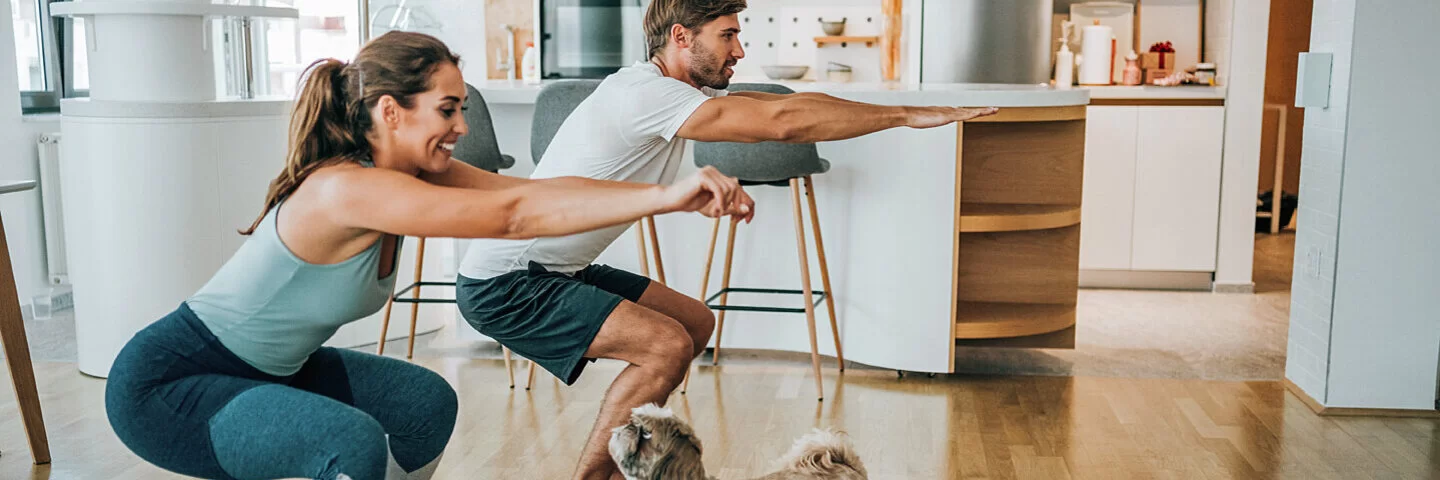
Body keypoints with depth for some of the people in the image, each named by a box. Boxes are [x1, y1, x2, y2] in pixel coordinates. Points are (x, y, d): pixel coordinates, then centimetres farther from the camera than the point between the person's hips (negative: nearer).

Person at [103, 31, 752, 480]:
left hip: (266, 369, 9)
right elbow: (517, 214, -37)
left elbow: (537, 190, -16)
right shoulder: (346, 190, -32)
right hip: (161, 383, -9)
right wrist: (664, 197, -39)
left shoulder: (414, 172, -6)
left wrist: (672, 196, -25)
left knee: (425, 402, 2)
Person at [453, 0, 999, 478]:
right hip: (504, 284, -10)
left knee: (695, 322, 13)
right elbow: (783, 122, -28)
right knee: (668, 345, -23)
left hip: (554, 272, 10)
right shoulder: (645, 93, -23)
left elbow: (790, 102, 9)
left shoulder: (678, 92, 8)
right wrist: (907, 116, -21)